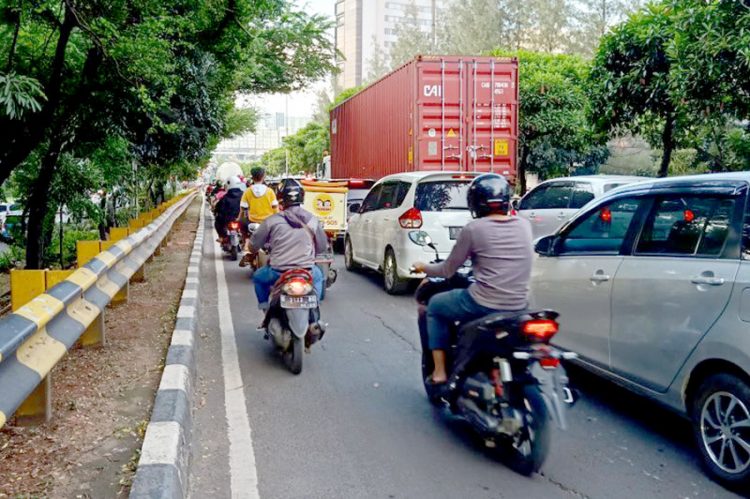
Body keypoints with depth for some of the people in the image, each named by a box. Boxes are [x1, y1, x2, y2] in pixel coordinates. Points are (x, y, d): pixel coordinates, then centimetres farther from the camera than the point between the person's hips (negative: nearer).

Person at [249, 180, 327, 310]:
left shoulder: (272, 221, -5)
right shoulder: (312, 220, 1)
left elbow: (253, 246, 3)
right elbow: (322, 247, 10)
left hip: (278, 273, -1)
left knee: (258, 277, 31)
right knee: (318, 276, 36)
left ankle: (265, 309, 25)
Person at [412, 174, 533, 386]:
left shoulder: (474, 228, -10)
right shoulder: (524, 225, 4)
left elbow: (448, 270, 0)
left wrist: (424, 268, 19)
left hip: (483, 304, -5)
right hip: (518, 306, 6)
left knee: (434, 306, 21)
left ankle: (439, 372, 17)